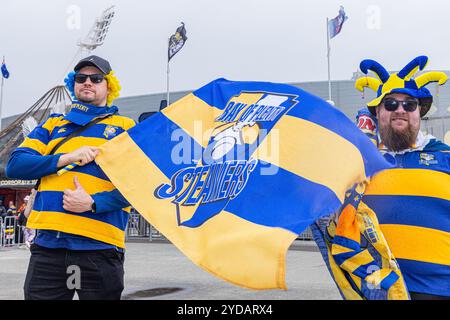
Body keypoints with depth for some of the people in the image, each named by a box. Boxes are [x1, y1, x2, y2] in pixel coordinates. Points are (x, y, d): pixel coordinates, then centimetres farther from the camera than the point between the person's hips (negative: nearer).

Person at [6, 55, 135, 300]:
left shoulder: (125, 127, 8)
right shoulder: (53, 124, 18)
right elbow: (15, 165, 7)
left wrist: (93, 203, -17)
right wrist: (66, 158, -7)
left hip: (99, 246, -2)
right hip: (47, 243, 3)